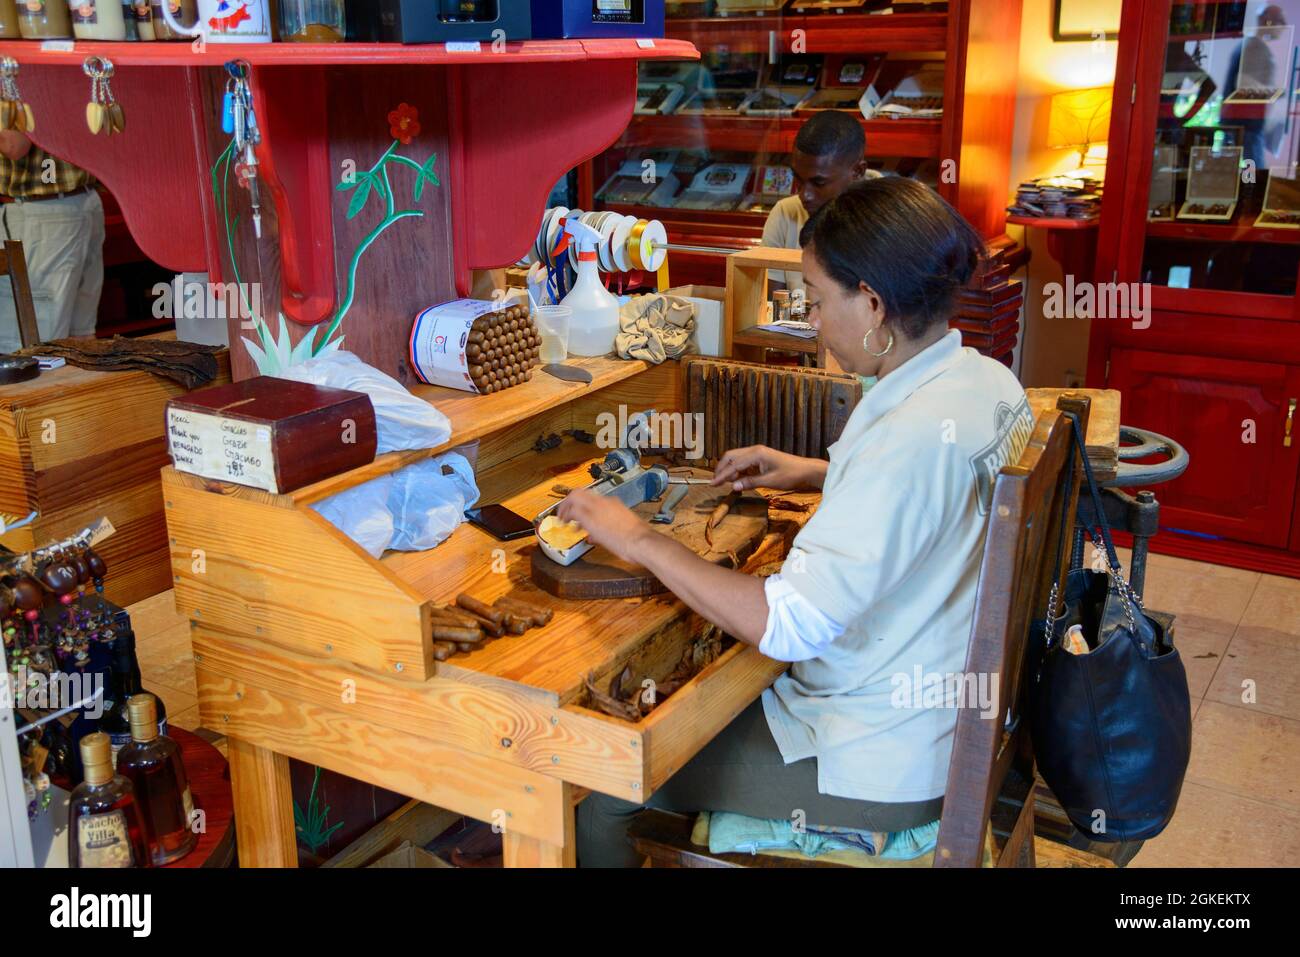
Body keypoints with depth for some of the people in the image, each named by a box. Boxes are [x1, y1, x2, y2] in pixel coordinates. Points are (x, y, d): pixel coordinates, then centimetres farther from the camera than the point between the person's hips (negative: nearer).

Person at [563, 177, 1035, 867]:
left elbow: (787, 626, -33)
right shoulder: (987, 382, -3)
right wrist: (813, 474, 11)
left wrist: (639, 540, -23)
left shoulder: (909, 437, -32)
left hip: (880, 768, -9)